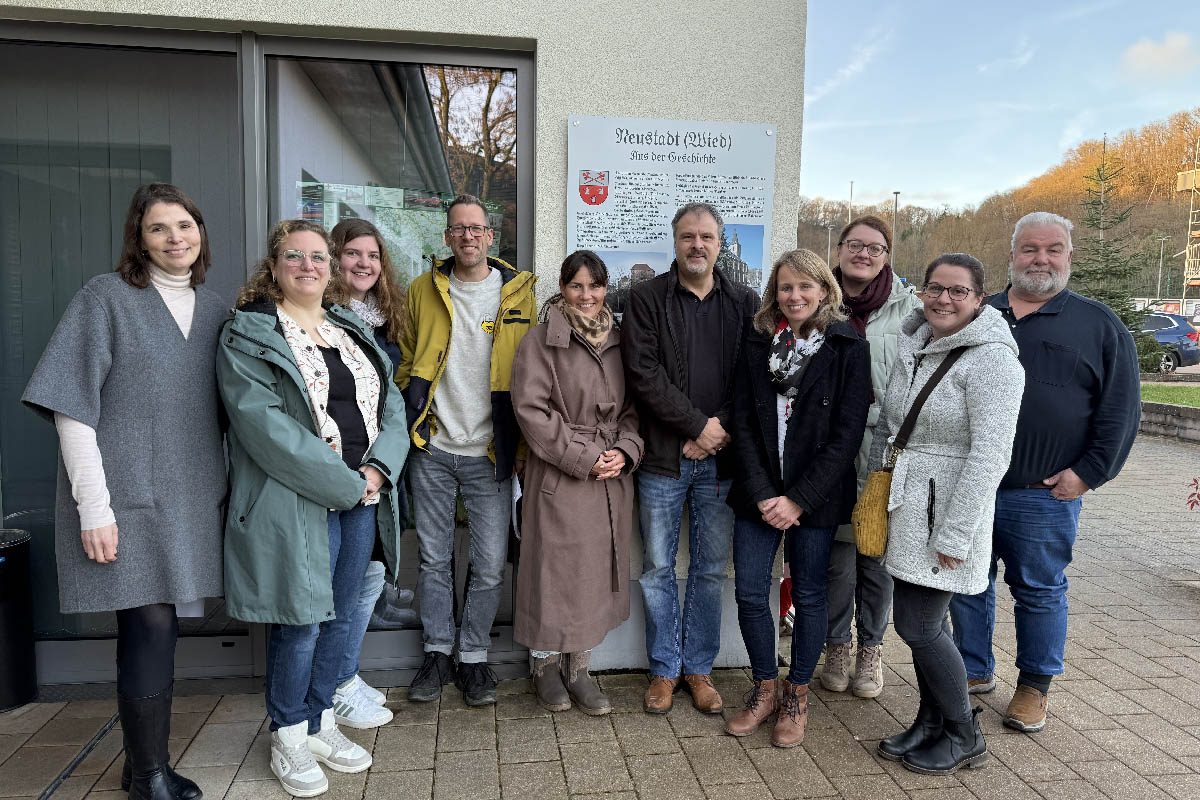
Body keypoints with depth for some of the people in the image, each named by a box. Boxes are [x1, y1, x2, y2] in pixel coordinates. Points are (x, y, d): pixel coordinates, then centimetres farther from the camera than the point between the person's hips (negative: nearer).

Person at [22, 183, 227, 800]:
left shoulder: (214, 308, 10)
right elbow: (72, 403, -9)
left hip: (190, 496, 5)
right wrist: (93, 506, -15)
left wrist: (224, 488, 10)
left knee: (155, 627, 12)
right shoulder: (106, 296, -4)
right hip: (125, 494, -5)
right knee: (151, 626, -6)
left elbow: (225, 408, 16)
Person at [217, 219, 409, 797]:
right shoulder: (248, 336, -5)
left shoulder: (355, 332, 15)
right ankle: (288, 737, 24)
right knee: (301, 621, 2)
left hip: (363, 496, 6)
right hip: (296, 503, -6)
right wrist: (342, 484, -18)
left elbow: (392, 406, 9)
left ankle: (320, 721, 32)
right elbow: (264, 425, -17)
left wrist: (377, 470, -9)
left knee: (339, 617, 14)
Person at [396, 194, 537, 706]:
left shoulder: (518, 293, 2)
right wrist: (413, 418, 3)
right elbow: (406, 362, 15)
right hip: (433, 452, 1)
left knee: (489, 566, 4)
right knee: (433, 559, 11)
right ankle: (437, 654, 27)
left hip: (489, 453, -1)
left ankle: (473, 659, 22)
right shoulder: (423, 290, 6)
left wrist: (519, 444, -1)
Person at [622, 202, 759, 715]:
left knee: (711, 569, 10)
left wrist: (721, 432, -10)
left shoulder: (744, 303, 7)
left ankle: (699, 668, 27)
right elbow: (644, 373, -9)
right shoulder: (647, 299, 1)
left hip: (721, 459, 2)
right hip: (663, 458, -1)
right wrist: (699, 425, -13)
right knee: (658, 569, 7)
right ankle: (665, 668, 24)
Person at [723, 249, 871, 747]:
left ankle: (797, 695, 28)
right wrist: (761, 494, -9)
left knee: (808, 595, 9)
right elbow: (742, 423, 1)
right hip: (758, 494, 3)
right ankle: (766, 687, 26)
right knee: (749, 593, 4)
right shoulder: (758, 345, 5)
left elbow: (847, 434, -8)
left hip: (816, 497, -2)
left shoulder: (848, 349, -4)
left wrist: (799, 499, -13)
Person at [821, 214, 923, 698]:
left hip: (886, 453, 0)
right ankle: (837, 646, 24)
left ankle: (871, 650, 28)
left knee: (877, 556, 9)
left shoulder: (909, 308, 2)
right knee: (838, 557, 3)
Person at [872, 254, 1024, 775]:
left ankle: (964, 737, 19)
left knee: (918, 627, -2)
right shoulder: (913, 346, 9)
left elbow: (989, 453, -19)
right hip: (904, 506, 7)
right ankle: (931, 723, 32)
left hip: (945, 510, -7)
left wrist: (954, 534, -19)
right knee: (924, 621, 15)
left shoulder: (992, 359, -15)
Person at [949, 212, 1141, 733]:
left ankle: (1034, 686, 27)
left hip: (1045, 496, -3)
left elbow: (1121, 407, 1)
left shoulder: (1099, 325, 4)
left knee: (1039, 591, 9)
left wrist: (1089, 473, -7)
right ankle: (975, 671, 30)